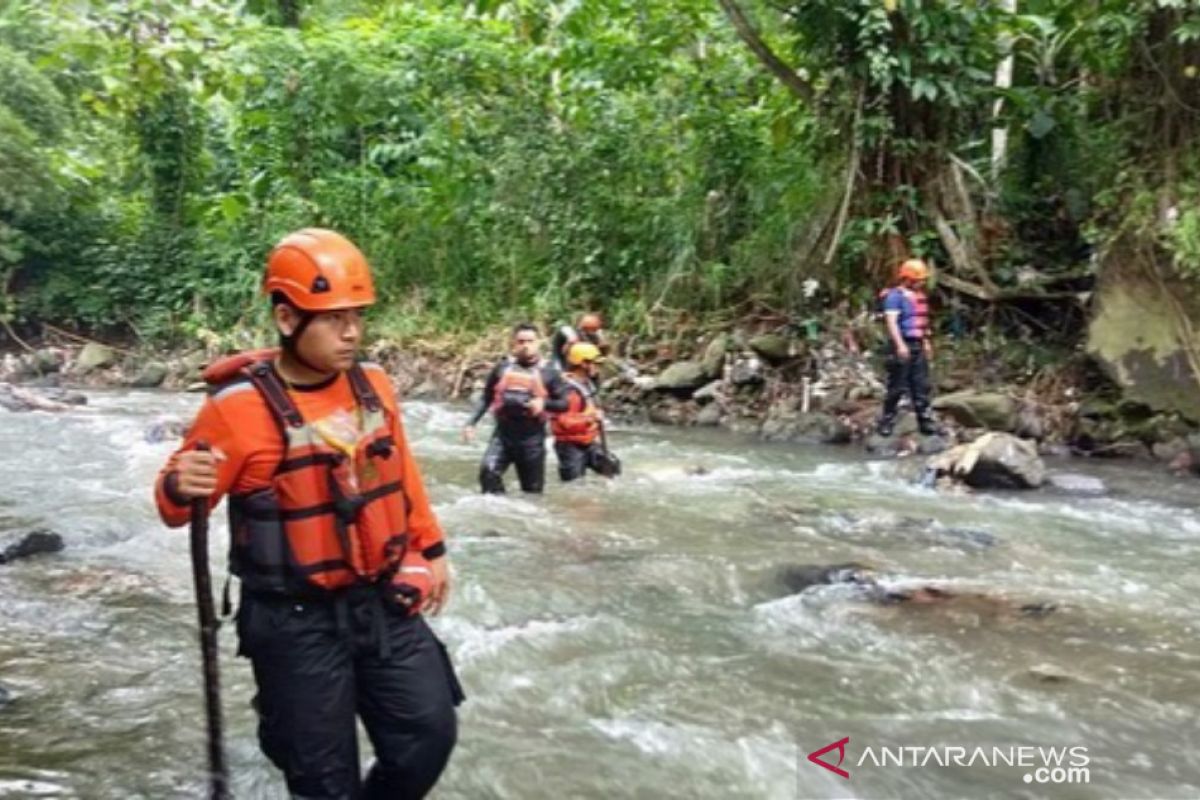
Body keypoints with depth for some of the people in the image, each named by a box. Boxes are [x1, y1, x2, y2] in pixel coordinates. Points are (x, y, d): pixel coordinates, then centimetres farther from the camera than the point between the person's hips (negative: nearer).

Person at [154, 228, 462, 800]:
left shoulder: (373, 386, 0)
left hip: (385, 605, 5)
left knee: (429, 736, 10)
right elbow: (177, 506, -11)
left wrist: (430, 549, 17)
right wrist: (180, 487, -34)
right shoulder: (239, 407, -17)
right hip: (297, 623, -5)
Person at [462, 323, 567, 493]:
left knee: (533, 489, 7)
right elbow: (486, 398, 13)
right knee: (488, 469, -24)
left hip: (532, 438, -1)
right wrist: (472, 423, 4)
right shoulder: (503, 367, 5)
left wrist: (544, 403, -17)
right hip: (503, 434, 1)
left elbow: (563, 404, 3)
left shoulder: (548, 372, 1)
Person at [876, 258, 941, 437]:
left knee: (921, 386, 8)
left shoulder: (919, 295, 16)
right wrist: (900, 345, -26)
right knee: (897, 386, -4)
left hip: (917, 345, 8)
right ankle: (886, 422, 6)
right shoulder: (895, 295, -10)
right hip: (902, 346, -8)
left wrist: (926, 342, 21)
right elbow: (891, 321, -19)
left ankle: (926, 421, 12)